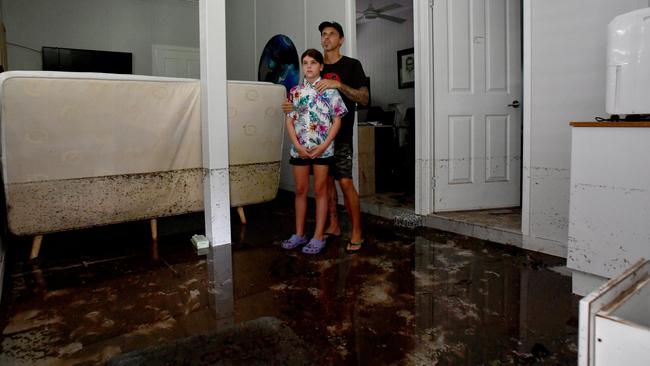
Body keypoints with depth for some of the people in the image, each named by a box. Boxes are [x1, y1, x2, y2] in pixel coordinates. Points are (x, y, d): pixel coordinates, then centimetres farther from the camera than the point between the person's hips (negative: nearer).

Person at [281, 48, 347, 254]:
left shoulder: (330, 90, -1)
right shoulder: (295, 91, 8)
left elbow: (337, 120, -3)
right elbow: (289, 120, 5)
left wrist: (324, 146, -13)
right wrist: (298, 146, -7)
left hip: (322, 149, -3)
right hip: (299, 149, 3)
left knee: (320, 191, 3)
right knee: (300, 190, 10)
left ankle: (318, 237, 10)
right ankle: (299, 234, 22)